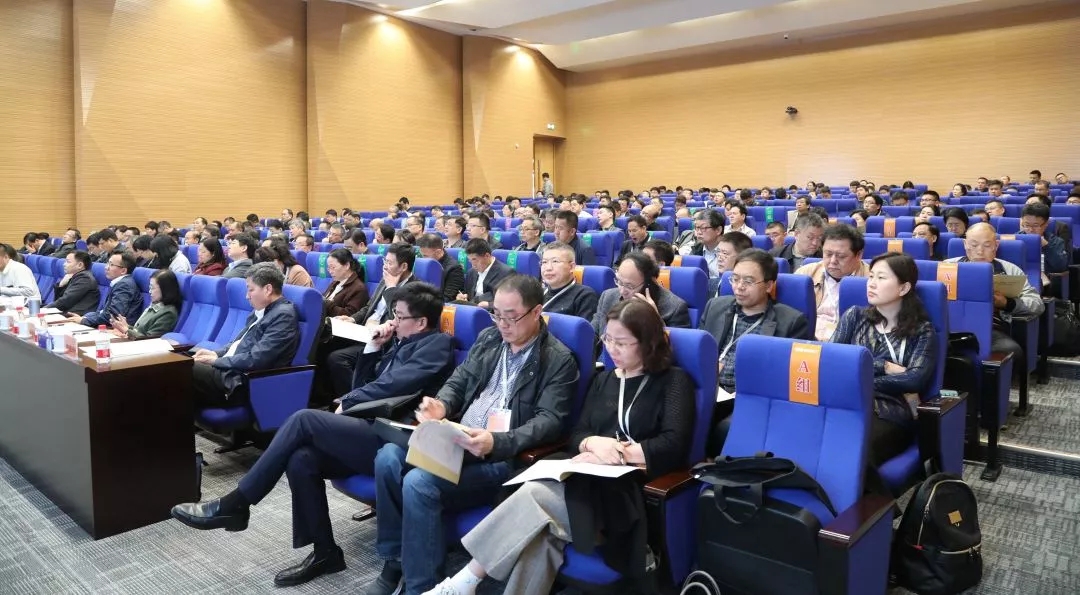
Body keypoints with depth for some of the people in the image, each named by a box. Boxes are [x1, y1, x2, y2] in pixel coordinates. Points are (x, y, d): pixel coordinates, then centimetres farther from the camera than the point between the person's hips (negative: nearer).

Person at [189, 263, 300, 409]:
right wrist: (217, 354, 4)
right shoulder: (261, 311, 14)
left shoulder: (283, 315, -16)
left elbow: (255, 359, -21)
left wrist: (216, 361, -11)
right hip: (231, 368, 9)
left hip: (243, 382, -9)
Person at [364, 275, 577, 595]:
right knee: (388, 457, -14)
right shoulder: (488, 339, 13)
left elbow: (549, 421, -16)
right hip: (456, 441, 7)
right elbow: (458, 382, 17)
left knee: (419, 483, -26)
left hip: (503, 458, -7)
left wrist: (495, 442, -31)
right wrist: (441, 406, -8)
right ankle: (393, 561, 3)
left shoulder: (559, 359, -7)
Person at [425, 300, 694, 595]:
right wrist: (594, 444, -12)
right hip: (587, 478, 4)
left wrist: (619, 453, -15)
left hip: (632, 489, -4)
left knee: (533, 496, -28)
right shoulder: (602, 379, 21)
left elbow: (674, 445, -8)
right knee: (540, 533, -31)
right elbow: (576, 434, 12)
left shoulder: (674, 381, 5)